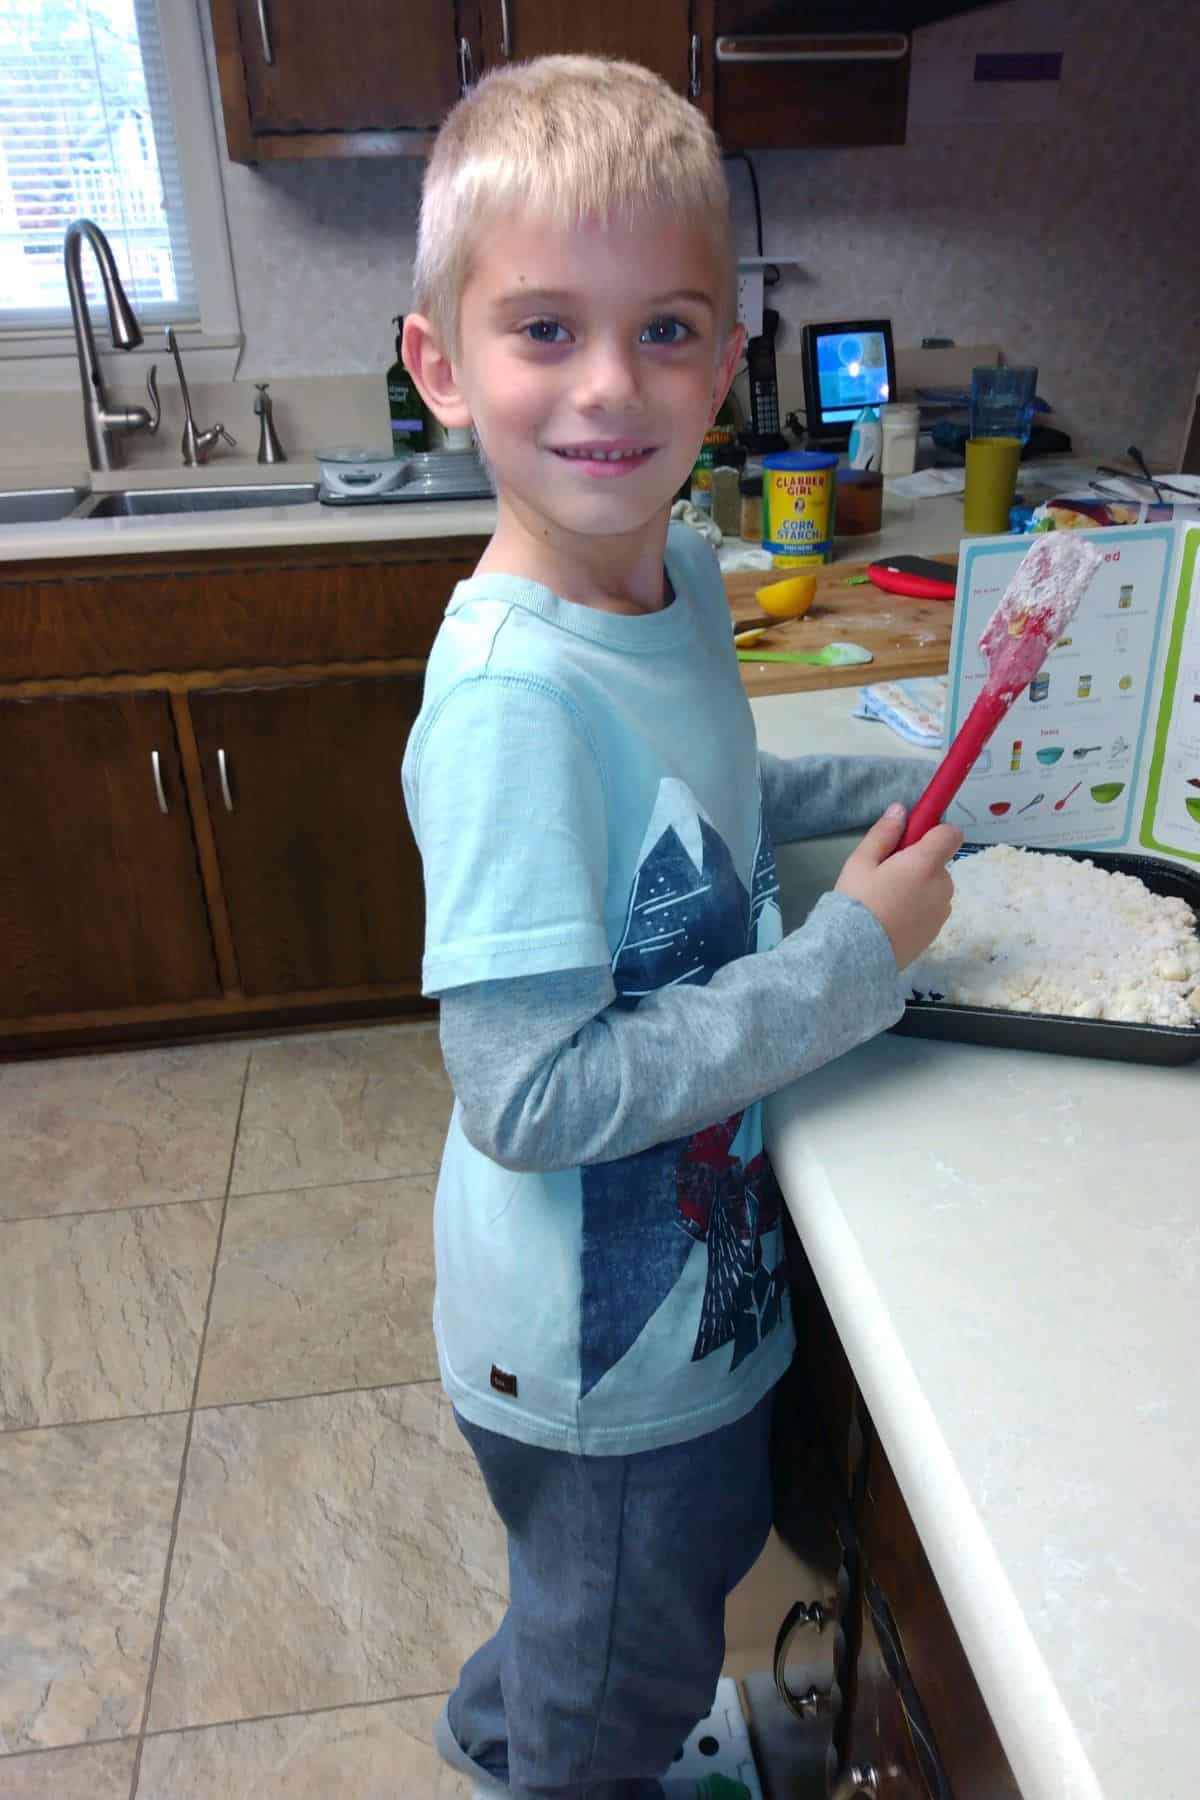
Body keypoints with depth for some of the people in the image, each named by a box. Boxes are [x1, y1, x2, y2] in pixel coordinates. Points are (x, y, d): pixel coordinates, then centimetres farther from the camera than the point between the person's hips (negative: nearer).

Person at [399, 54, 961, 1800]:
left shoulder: (683, 571, -5)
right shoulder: (510, 695, -31)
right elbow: (530, 1096, -31)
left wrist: (901, 789, 4)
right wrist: (854, 956, -26)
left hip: (701, 1260, 8)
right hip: (599, 1343, -8)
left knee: (698, 1561, 35)